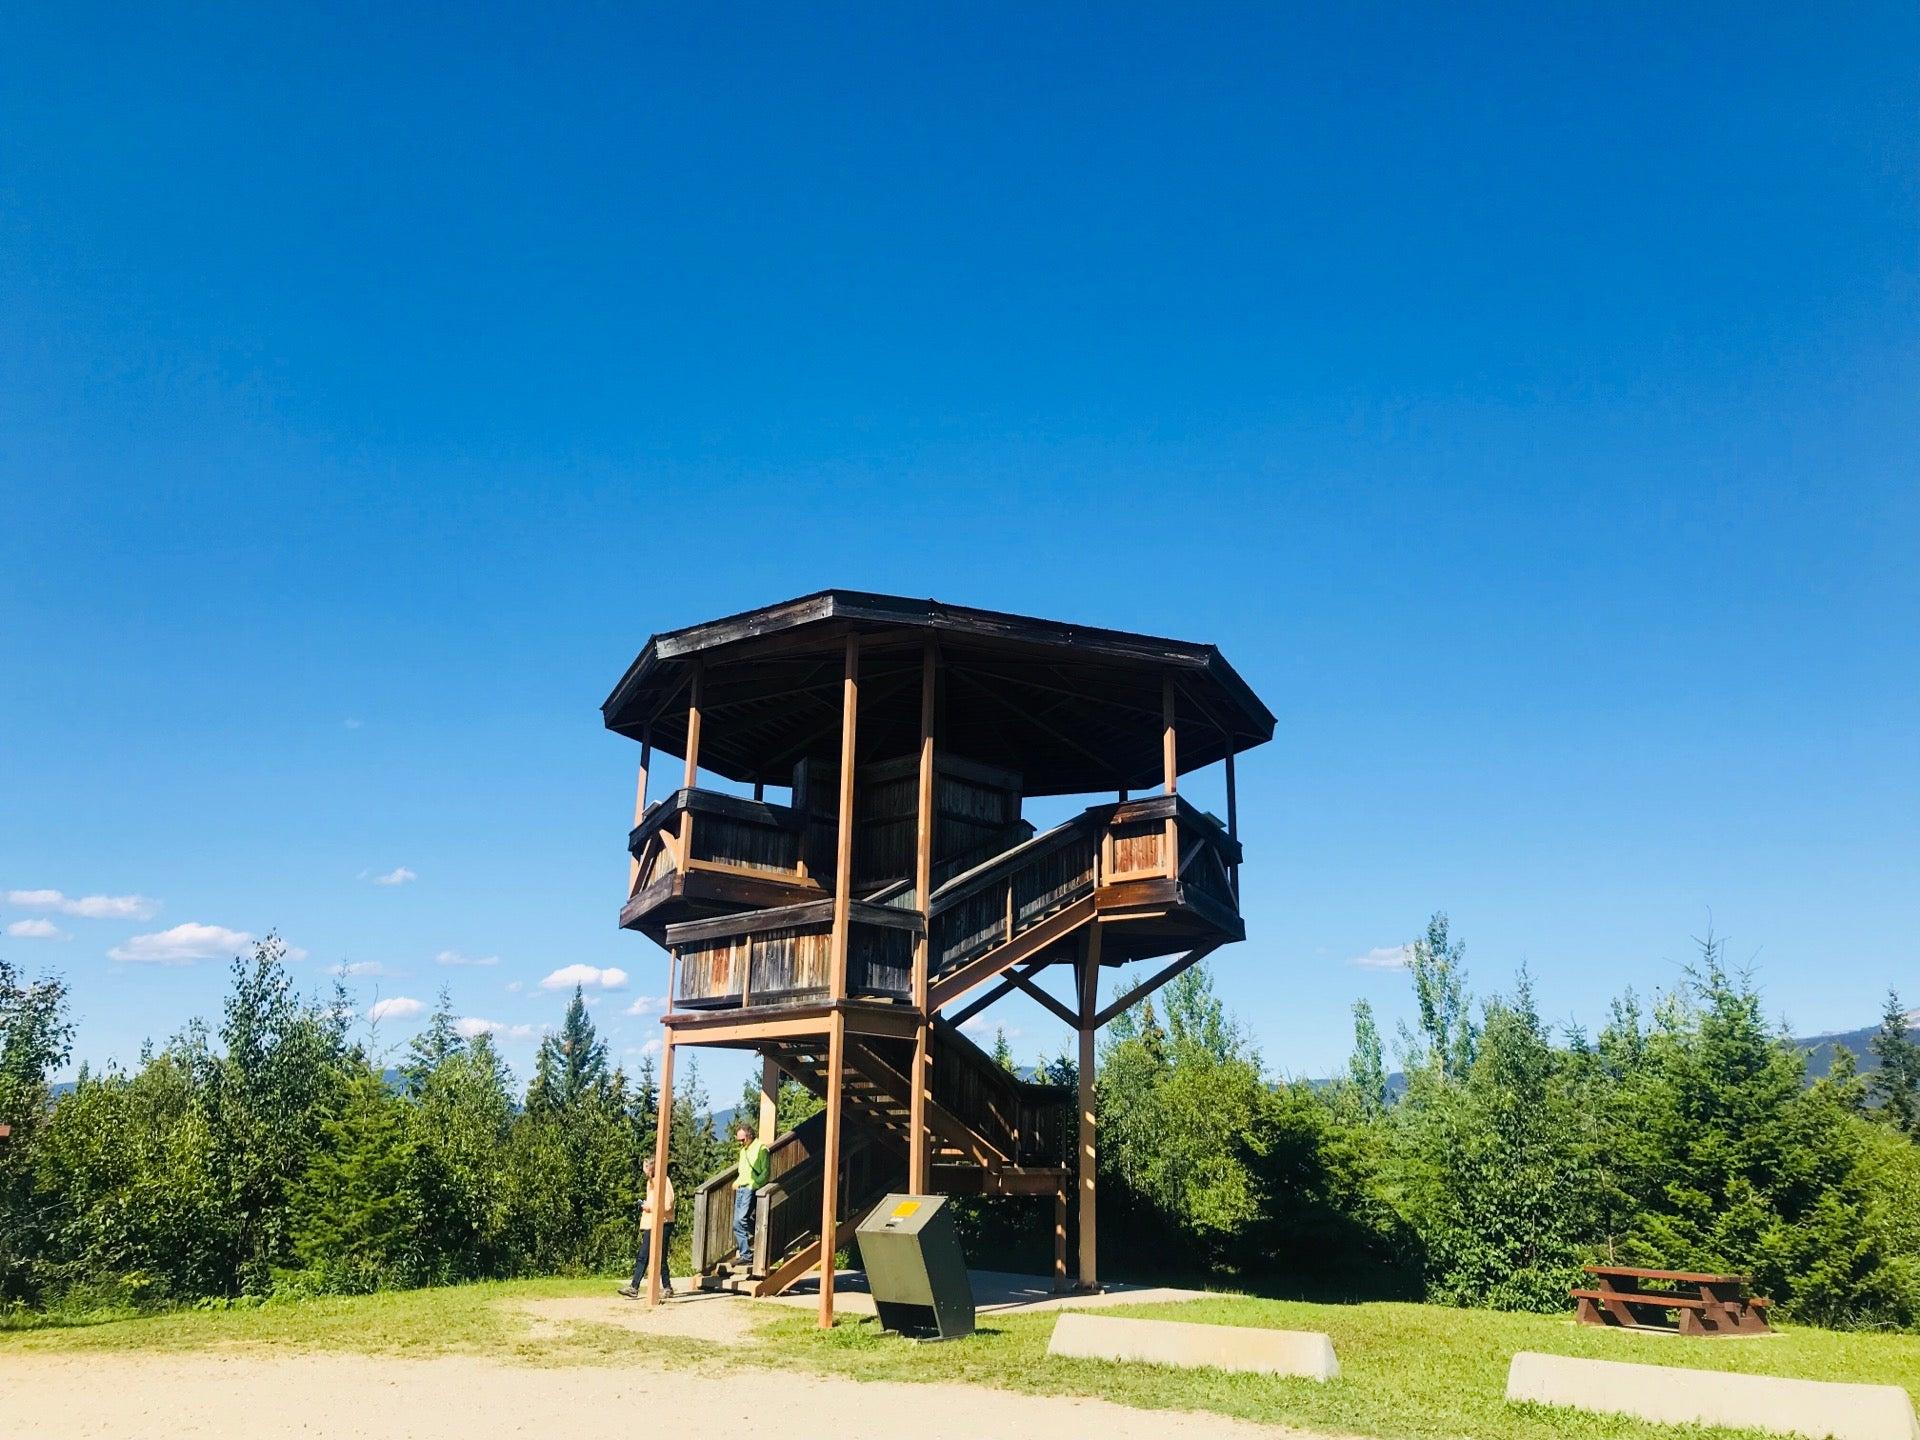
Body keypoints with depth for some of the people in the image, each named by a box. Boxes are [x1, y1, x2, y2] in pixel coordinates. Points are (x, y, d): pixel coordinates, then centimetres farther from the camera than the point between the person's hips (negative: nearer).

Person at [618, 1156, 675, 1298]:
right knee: (642, 1258, 2)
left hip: (662, 1224, -9)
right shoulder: (650, 1181, 18)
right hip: (649, 1225, 9)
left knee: (661, 1259, -3)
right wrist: (644, 1205, 7)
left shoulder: (664, 1180, -10)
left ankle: (667, 1288, 7)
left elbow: (668, 1204, -18)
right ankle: (634, 1288, 0)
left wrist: (650, 1207, -15)